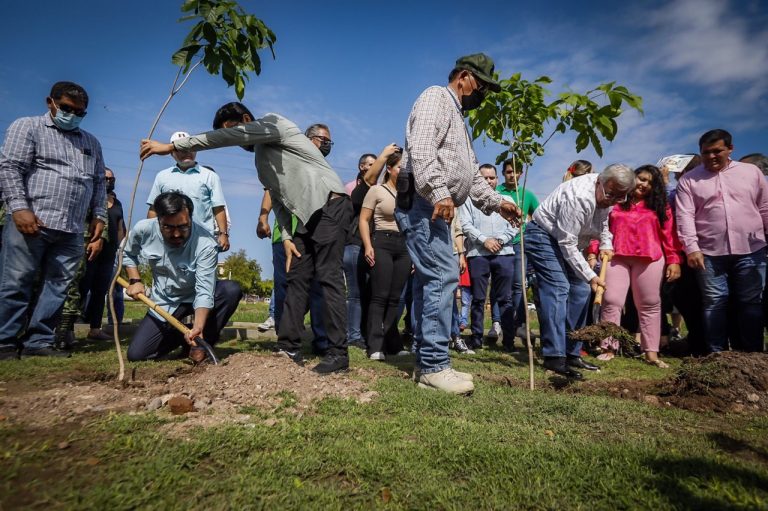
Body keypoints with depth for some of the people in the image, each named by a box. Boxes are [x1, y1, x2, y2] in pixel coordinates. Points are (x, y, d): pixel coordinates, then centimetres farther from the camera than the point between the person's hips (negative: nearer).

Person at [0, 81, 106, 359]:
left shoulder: (91, 142, 22)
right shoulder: (27, 127, 7)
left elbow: (99, 182, 23)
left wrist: (99, 215, 13)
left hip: (71, 230, 5)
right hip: (31, 222, -5)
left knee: (58, 287, 2)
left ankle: (38, 341, 8)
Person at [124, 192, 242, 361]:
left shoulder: (206, 245, -31)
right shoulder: (143, 230, -18)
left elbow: (204, 292, -33)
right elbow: (127, 254, 7)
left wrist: (198, 327, -46)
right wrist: (134, 281, -6)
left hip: (195, 299, -2)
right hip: (164, 302, 3)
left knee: (232, 290, -32)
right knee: (136, 354, -8)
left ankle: (202, 341, -12)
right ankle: (182, 336, 18)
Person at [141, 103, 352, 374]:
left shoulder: (273, 122, -2)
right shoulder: (262, 159, 23)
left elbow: (225, 137, -14)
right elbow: (277, 199, 19)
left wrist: (170, 146, -12)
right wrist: (287, 237, 5)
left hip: (330, 205, -10)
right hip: (308, 216, 10)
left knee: (328, 278, -13)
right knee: (296, 279, 4)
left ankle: (338, 353, -10)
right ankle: (289, 349, 7)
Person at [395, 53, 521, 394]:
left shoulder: (458, 117, 32)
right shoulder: (436, 98, 2)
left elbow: (471, 174, 31)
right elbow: (421, 149, -18)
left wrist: (497, 203, 21)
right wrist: (439, 193, -27)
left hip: (437, 209, 10)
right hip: (422, 203, -10)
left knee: (431, 280, 6)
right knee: (443, 276, -15)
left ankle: (427, 363, 11)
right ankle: (435, 365, -11)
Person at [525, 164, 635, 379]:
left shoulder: (606, 194, -2)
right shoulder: (578, 197, -30)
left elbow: (602, 222, 20)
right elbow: (567, 244, -28)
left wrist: (606, 245, 3)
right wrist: (590, 276, -25)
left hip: (566, 240, 10)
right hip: (543, 236, -9)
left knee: (580, 291, 4)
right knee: (557, 289, -22)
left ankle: (572, 353, 10)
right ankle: (554, 357, -22)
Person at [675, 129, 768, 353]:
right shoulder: (689, 180, 4)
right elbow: (685, 216, -5)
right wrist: (691, 248, -14)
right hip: (710, 253, -1)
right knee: (714, 303, 3)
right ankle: (717, 354, 11)